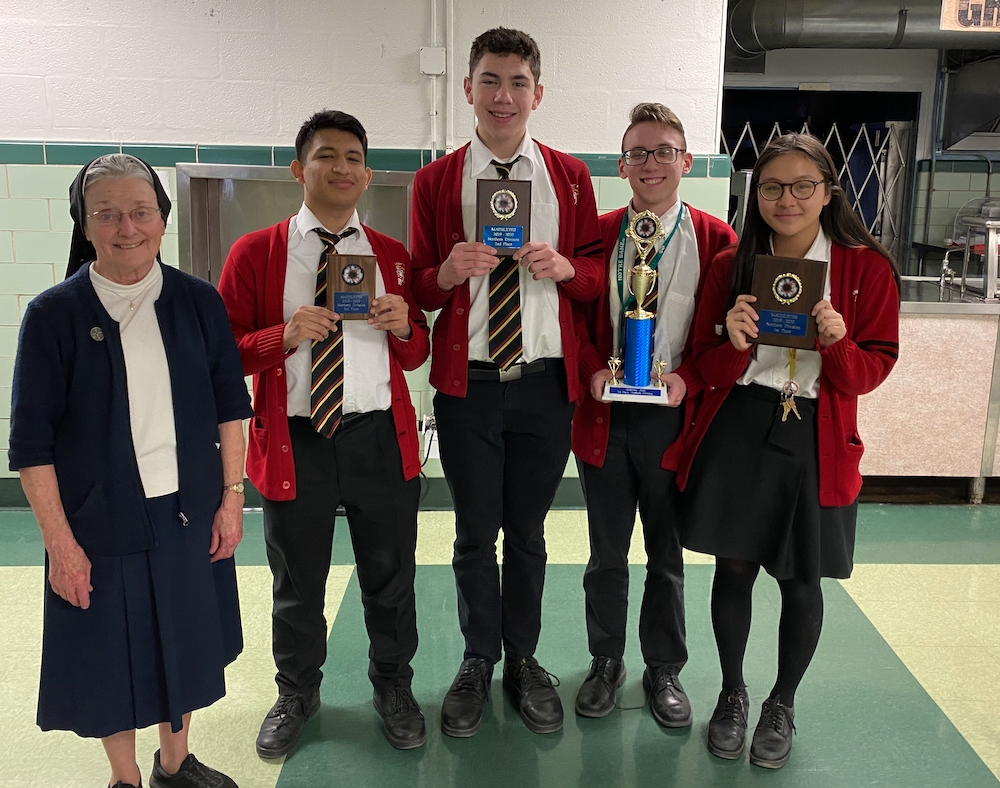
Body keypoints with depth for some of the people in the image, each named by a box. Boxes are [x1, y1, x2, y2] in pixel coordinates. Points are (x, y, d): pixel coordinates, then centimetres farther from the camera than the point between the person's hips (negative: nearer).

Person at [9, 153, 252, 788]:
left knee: (185, 641, 17)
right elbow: (31, 442, -8)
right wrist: (60, 542, -11)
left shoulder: (199, 301, -2)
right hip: (99, 523, -2)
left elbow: (231, 404, 4)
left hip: (189, 515, 3)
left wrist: (232, 495, 0)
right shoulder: (55, 314, -9)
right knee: (110, 651, 12)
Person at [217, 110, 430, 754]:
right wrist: (285, 336, -18)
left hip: (381, 438, 2)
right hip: (294, 440, -1)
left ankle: (393, 687, 37)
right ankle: (297, 694, 38)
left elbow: (418, 356, 13)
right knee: (298, 583, 14)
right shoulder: (255, 253, 1)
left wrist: (403, 327, -9)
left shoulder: (394, 256, 8)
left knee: (390, 575, 13)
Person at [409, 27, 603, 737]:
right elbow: (418, 287, 5)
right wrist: (447, 273, -17)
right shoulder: (436, 180, 3)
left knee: (527, 531, 12)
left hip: (546, 378, 1)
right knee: (475, 531, 10)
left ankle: (524, 659, 31)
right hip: (467, 380, 0)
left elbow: (597, 273, 9)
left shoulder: (570, 176, 7)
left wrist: (565, 267, -13)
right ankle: (478, 663, 30)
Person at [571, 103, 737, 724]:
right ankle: (606, 663, 33)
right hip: (604, 413, 1)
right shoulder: (595, 234, 4)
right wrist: (592, 371, -11)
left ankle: (664, 670, 32)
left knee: (668, 554, 13)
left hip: (674, 415, -1)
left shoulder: (715, 238, -1)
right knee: (607, 553, 14)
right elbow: (576, 317, 4)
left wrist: (687, 378, -16)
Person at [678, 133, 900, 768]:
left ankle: (782, 705, 33)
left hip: (817, 439, -1)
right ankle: (732, 693, 32)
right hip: (737, 432, 1)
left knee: (801, 581, 9)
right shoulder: (732, 265, 1)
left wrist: (838, 342, -24)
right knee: (733, 568, 8)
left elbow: (870, 372, -3)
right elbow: (711, 369, 2)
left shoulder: (867, 267, -4)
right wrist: (735, 343, -20)